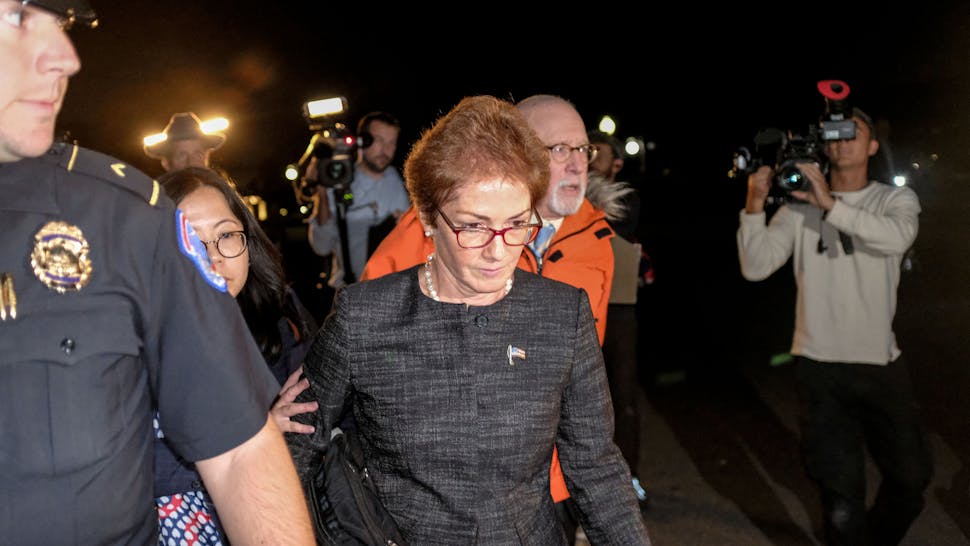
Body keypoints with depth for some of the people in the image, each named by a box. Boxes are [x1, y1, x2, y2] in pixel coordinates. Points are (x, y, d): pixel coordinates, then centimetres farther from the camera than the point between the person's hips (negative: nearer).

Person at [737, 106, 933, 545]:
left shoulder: (897, 199, 5)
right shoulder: (800, 206, 3)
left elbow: (898, 236, -20)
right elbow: (756, 267, -8)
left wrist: (831, 203, -27)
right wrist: (755, 205, -19)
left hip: (881, 361, 2)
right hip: (820, 365, -2)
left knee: (911, 476, 16)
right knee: (842, 492, 3)